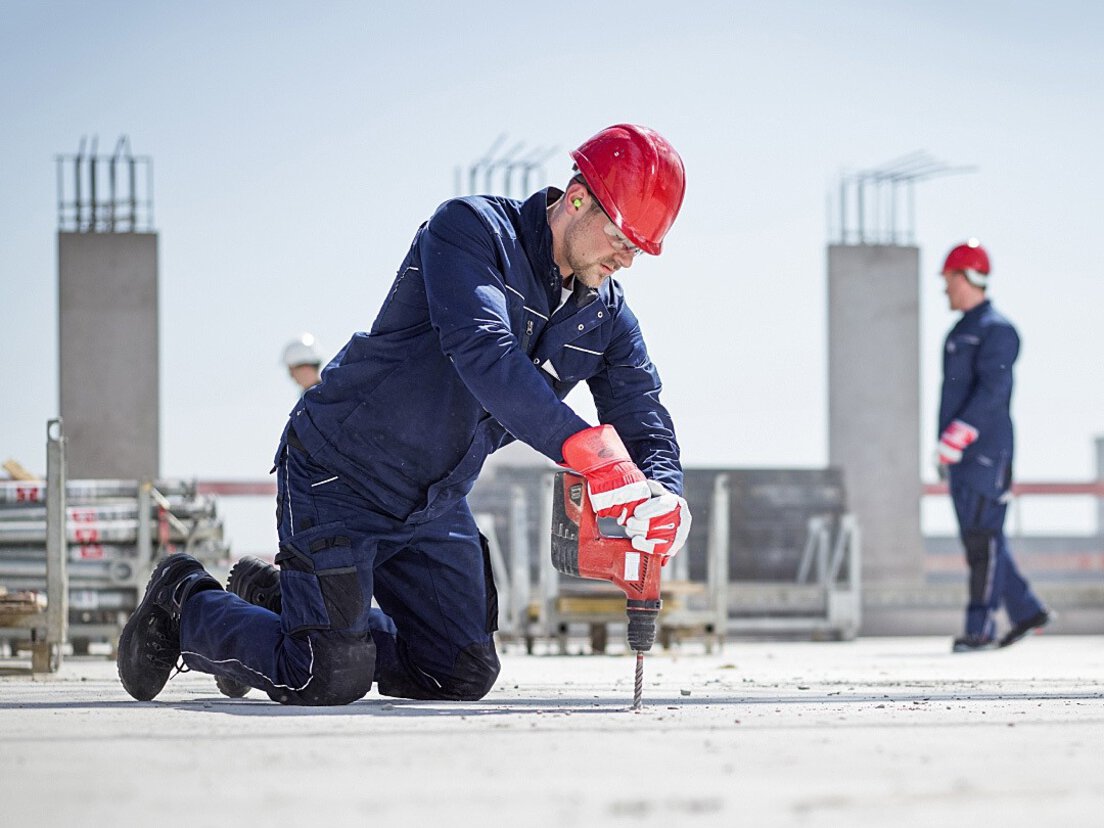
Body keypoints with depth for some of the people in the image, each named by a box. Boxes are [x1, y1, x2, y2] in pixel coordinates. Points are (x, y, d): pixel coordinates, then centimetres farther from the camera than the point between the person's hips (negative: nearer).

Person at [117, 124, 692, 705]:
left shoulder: (605, 314, 0)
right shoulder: (472, 230, -22)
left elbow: (642, 416, -2)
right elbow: (481, 350, -38)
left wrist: (663, 496, -27)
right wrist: (586, 446, -49)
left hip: (435, 504, 8)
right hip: (341, 478, -8)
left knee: (463, 676, 10)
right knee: (330, 680, -16)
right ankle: (186, 603, 12)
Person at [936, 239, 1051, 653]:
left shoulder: (996, 330, -10)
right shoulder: (961, 331, 20)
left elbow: (993, 390, -20)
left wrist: (959, 434, -27)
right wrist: (946, 445, 22)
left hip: (985, 450, -10)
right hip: (960, 457, 10)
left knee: (982, 538, -10)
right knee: (975, 538, 9)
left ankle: (980, 629, -9)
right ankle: (1027, 611, 16)